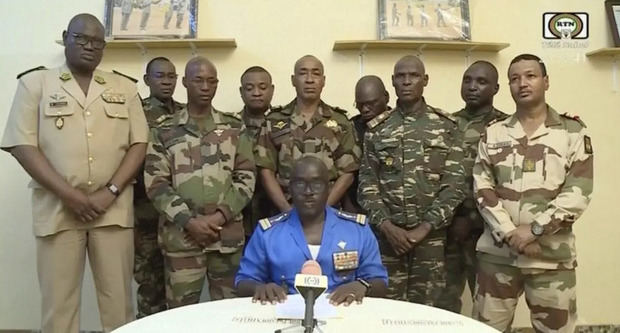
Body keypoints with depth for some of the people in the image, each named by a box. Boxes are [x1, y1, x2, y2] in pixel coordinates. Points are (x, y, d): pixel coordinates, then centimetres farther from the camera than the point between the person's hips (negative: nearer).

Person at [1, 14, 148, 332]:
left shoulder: (125, 88, 11)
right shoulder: (35, 83, 6)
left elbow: (138, 144, 6)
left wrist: (110, 191, -8)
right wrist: (69, 195, -12)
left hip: (113, 209, 1)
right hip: (58, 209, -1)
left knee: (118, 300, 5)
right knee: (58, 302, 4)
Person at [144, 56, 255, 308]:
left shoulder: (235, 128, 7)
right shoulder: (165, 131, 4)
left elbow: (246, 177, 3)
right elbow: (155, 183, -2)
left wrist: (220, 215, -9)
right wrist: (188, 220, -12)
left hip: (228, 234, 1)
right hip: (181, 235, -1)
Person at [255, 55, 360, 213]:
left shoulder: (340, 122, 5)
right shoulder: (274, 121, 5)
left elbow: (347, 172, 1)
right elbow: (266, 170, 1)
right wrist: (287, 209, -10)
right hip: (285, 214, 0)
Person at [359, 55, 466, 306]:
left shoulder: (446, 126, 2)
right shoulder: (376, 129, 6)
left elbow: (455, 183, -4)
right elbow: (367, 182, 3)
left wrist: (424, 228, -11)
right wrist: (386, 225, -10)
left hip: (431, 234, -1)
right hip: (387, 234, 1)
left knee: (428, 307, 7)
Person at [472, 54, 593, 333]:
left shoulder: (573, 132, 2)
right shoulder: (493, 134, 8)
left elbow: (578, 193, -6)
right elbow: (482, 189, 0)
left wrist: (534, 229, -15)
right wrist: (510, 233, -12)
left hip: (552, 255, -1)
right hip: (498, 252, 2)